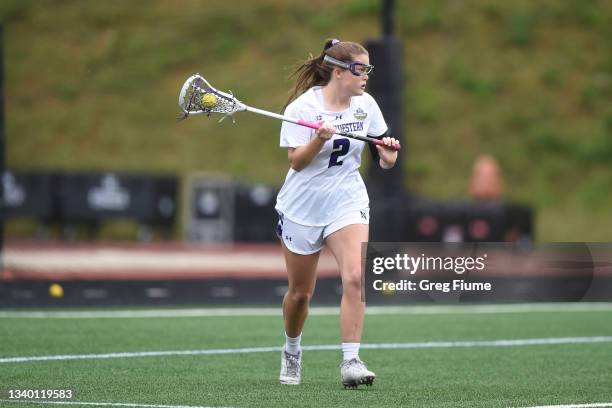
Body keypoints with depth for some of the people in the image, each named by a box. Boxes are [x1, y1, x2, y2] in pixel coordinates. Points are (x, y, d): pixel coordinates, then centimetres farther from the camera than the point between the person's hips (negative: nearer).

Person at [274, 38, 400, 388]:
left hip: (348, 203, 2)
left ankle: (351, 362, -21)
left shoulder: (366, 104, 0)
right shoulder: (303, 106, -12)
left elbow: (384, 160, 7)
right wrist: (319, 139, -32)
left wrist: (388, 154, -15)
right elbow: (296, 161, -15)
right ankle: (292, 351, 37)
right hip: (302, 207, -2)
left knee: (355, 277, -21)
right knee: (300, 293, 9)